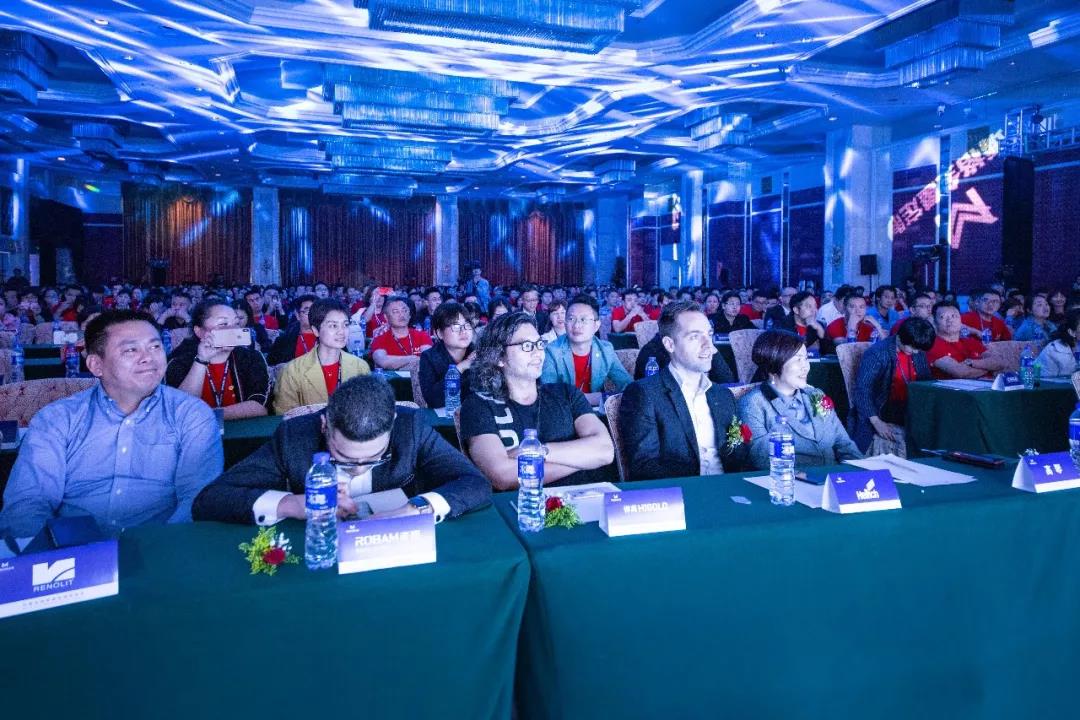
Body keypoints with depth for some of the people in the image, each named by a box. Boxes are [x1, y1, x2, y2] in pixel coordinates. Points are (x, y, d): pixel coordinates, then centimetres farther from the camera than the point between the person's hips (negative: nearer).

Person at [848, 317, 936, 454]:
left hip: (908, 416, 6)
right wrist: (877, 422, -23)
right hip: (881, 415, -6)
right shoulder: (877, 353, -11)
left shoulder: (919, 354, 9)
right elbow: (862, 391, -16)